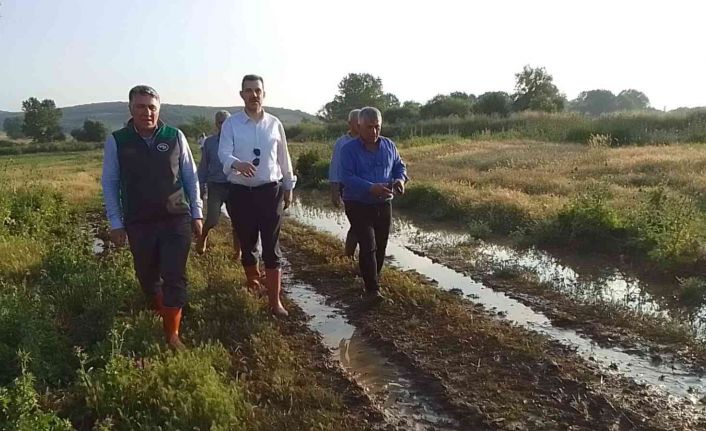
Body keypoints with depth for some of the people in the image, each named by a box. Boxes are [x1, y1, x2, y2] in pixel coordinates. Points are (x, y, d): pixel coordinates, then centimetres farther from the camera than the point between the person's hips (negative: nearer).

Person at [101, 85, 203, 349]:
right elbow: (109, 183, 3)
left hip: (176, 220, -1)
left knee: (175, 278, -3)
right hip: (138, 223, 1)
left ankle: (172, 335, 10)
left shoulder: (175, 137, -3)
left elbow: (191, 177, 4)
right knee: (147, 277, 15)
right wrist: (116, 223, 1)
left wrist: (196, 214, 4)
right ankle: (161, 310, 44)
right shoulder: (117, 141, -3)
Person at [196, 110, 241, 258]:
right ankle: (203, 237, 27)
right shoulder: (209, 142, 3)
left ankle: (238, 252, 22)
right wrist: (202, 186, 7)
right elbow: (203, 166, 9)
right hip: (215, 186, 0)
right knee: (212, 220, -8)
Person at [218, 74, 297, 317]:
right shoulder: (230, 124, -1)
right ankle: (253, 282, 37)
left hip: (270, 191, 0)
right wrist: (237, 164, -37)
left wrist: (289, 188, 13)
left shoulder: (274, 124, 4)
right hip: (241, 192, 0)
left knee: (272, 247, -1)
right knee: (247, 244, 13)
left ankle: (275, 300, 3)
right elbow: (224, 153, -15)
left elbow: (284, 158, 11)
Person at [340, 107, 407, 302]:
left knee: (381, 247, 14)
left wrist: (400, 179, -10)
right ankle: (372, 288, -4)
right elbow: (347, 177, -22)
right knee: (368, 247, -12)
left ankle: (374, 278, 34)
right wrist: (371, 188, -35)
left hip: (384, 205, 5)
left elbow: (400, 166, 14)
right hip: (358, 206, -5)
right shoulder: (349, 150, -12)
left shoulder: (389, 146, 3)